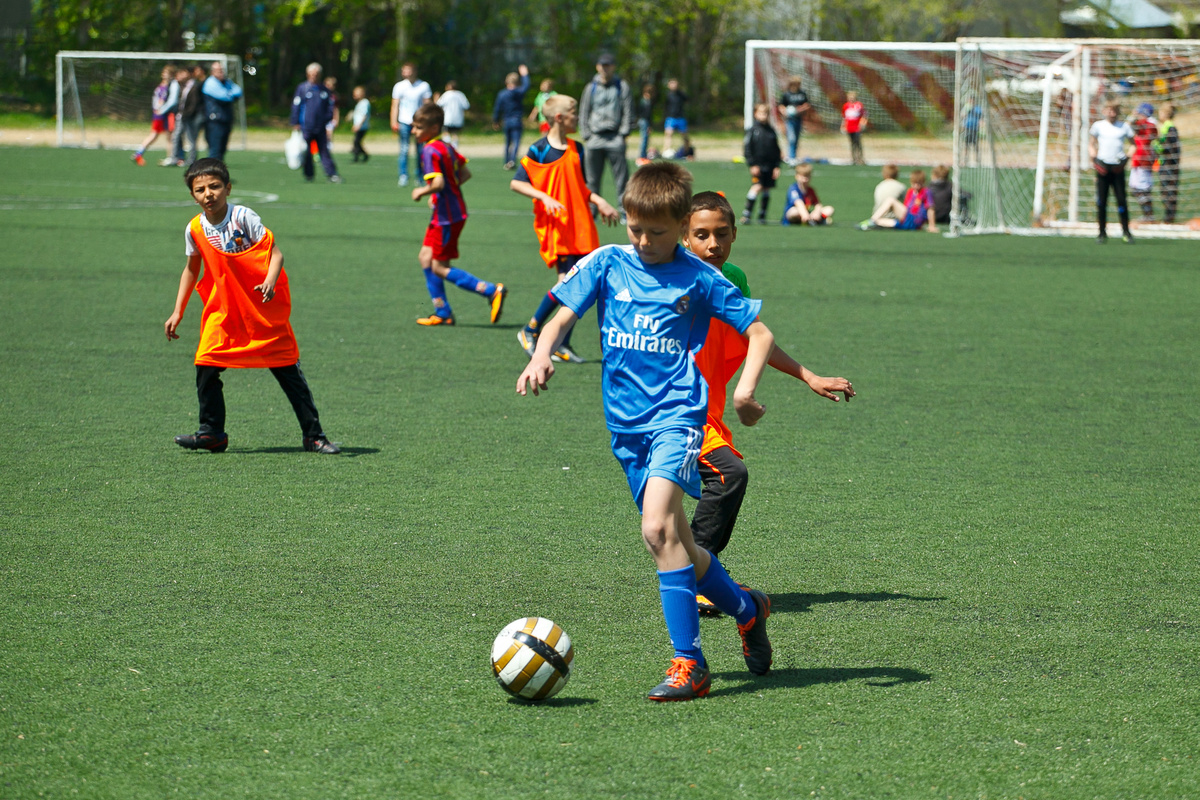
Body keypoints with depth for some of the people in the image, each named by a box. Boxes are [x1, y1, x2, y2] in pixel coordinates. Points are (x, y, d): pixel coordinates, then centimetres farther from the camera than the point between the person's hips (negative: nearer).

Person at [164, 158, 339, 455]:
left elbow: (275, 253, -14)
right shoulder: (195, 229, -1)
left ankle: (314, 435, 8)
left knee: (287, 370, 0)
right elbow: (191, 270, 15)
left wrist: (270, 281, -34)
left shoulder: (243, 217, -13)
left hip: (265, 308, -4)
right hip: (223, 310, 4)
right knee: (206, 367, -9)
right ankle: (212, 433, 5)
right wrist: (178, 313, 14)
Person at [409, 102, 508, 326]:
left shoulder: (430, 151, -18)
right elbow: (466, 173, 16)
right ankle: (442, 313, 18)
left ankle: (492, 291, -8)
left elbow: (438, 183, -29)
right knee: (425, 257, 15)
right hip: (455, 209, 10)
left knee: (439, 268, -4)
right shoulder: (447, 147, 10)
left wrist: (422, 191, -12)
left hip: (447, 216, -10)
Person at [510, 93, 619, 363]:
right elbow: (516, 183, -7)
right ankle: (530, 331, 2)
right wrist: (544, 197, -19)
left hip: (580, 225, 7)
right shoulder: (538, 150, -6)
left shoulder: (576, 149, 13)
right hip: (553, 225, -7)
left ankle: (563, 345, 10)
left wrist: (600, 202, 8)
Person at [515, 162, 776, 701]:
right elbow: (562, 317, 4)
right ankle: (745, 609, 39)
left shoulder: (698, 279, -2)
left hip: (676, 413, -5)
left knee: (658, 529, -23)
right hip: (626, 422, 5)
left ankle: (688, 664, -20)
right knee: (674, 542, 12)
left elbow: (759, 333, 4)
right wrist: (541, 356, -17)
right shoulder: (607, 264, 5)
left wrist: (746, 388, -12)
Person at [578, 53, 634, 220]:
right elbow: (583, 114, 16)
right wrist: (586, 136, 6)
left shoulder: (622, 87, 7)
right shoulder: (591, 88, 14)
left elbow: (628, 112, 6)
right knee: (592, 178, 2)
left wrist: (623, 134, -3)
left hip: (615, 139, -2)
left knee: (621, 176, -7)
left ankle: (624, 211, -5)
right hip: (595, 139, 2)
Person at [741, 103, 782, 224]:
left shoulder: (771, 131, 9)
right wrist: (752, 165, -10)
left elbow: (777, 151, 15)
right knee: (757, 187, -17)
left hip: (770, 166, 4)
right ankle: (747, 213, -12)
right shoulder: (753, 130, -2)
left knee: (766, 190, 7)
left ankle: (762, 216, 16)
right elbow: (747, 148, -3)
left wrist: (777, 166, 7)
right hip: (757, 165, -4)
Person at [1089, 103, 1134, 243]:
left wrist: (1127, 157, -2)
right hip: (1103, 166, 0)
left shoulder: (1124, 127, 10)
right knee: (1101, 201, -2)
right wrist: (1094, 157, -3)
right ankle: (1102, 233, 4)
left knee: (1121, 199, -5)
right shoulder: (1098, 125, 10)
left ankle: (1126, 232, 2)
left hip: (1118, 167, 0)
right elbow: (1091, 145, 16)